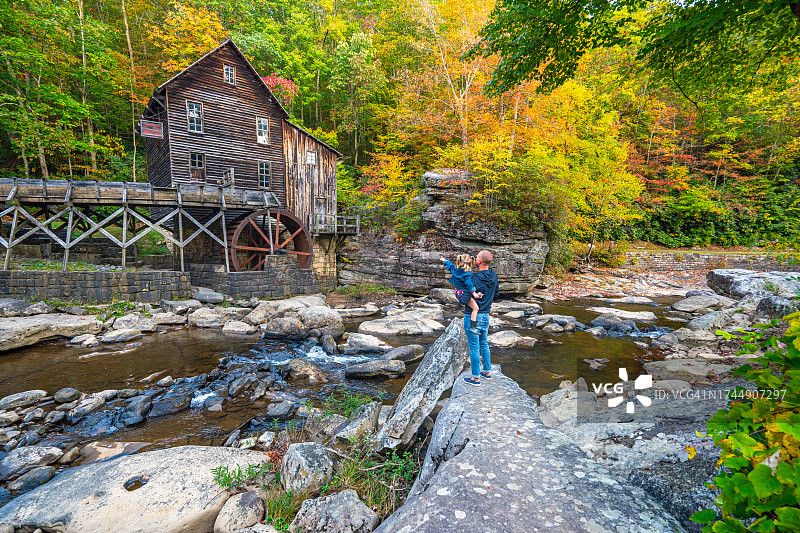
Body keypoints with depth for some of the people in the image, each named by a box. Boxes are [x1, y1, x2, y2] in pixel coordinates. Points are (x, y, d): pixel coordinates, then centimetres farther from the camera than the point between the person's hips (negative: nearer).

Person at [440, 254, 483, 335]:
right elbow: (468, 284, -27)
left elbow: (449, 265, 22)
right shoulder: (467, 273, -19)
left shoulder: (454, 268, 3)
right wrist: (474, 293, -28)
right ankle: (472, 327, -14)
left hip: (458, 293, 9)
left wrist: (444, 260, 42)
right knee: (475, 308, -8)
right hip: (464, 295, -9)